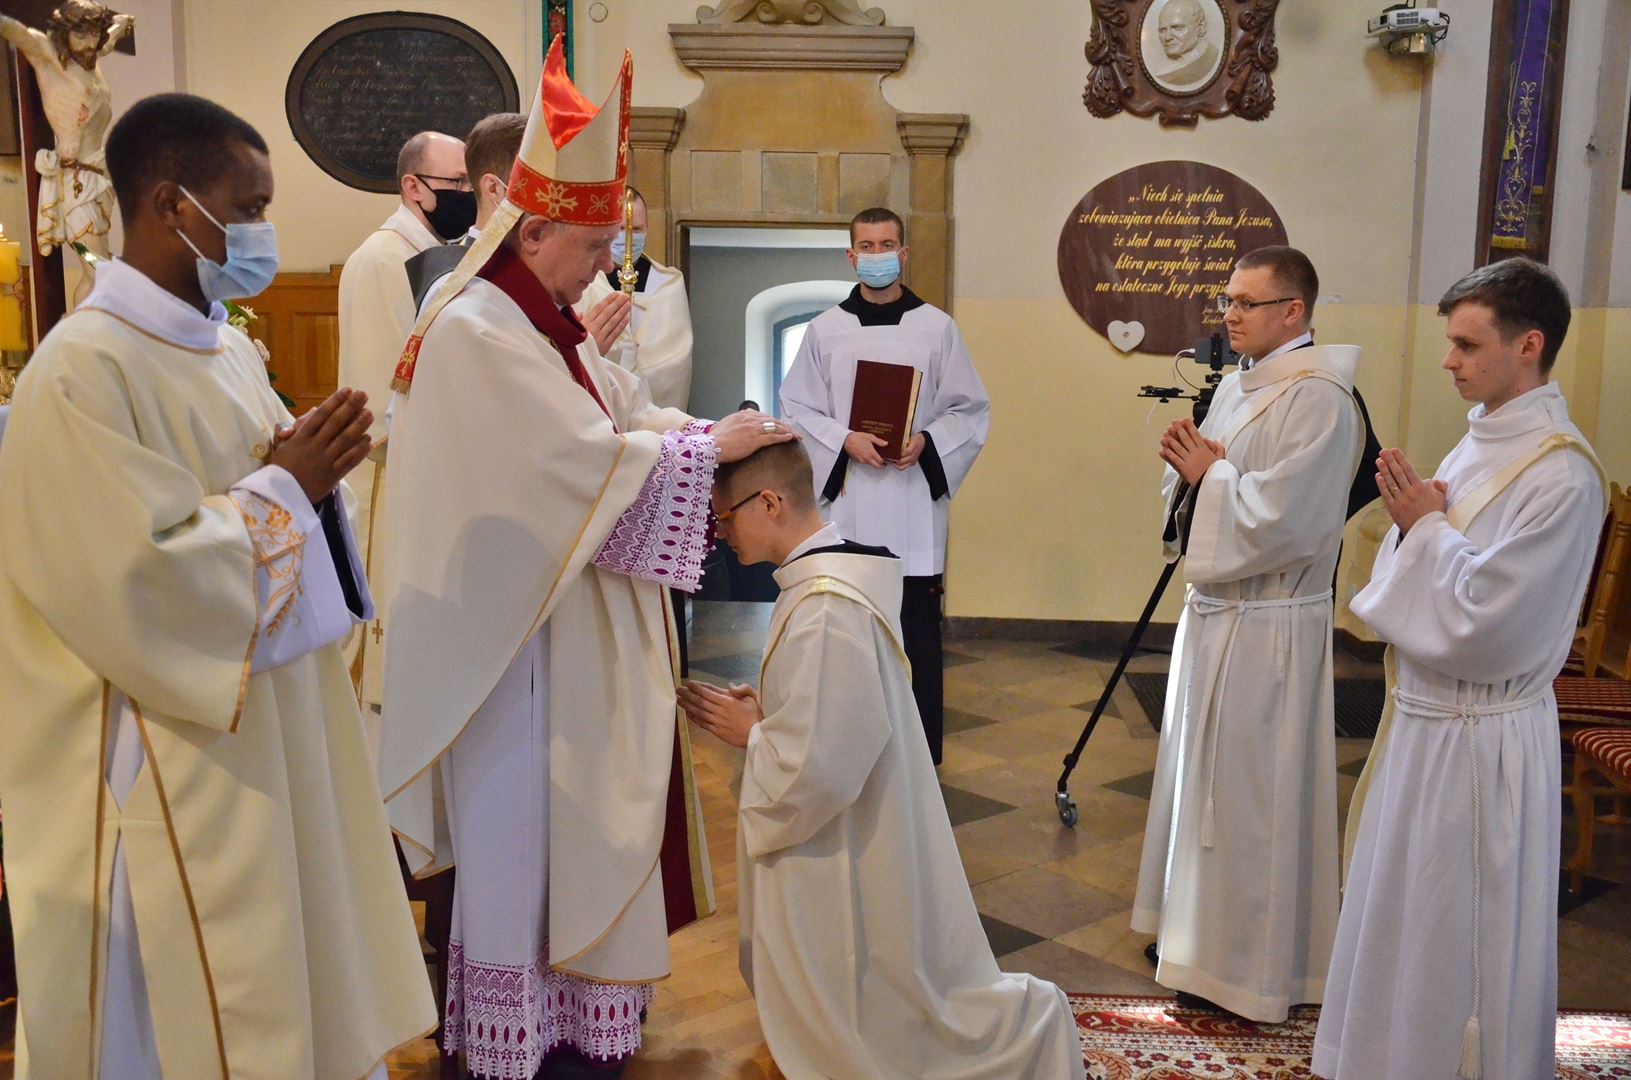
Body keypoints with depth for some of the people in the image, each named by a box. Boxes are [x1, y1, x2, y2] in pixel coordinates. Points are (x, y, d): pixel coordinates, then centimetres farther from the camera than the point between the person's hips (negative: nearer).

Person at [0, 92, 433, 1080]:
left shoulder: (228, 348, 8)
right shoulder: (84, 368, -18)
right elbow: (136, 581, -23)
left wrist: (310, 474, -4)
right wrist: (284, 485, -16)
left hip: (274, 735, 8)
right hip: (173, 774, -8)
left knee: (295, 979, 18)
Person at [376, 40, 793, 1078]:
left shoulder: (553, 322, 9)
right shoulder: (476, 333, -22)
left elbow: (627, 411, 11)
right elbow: (592, 465, -24)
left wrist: (717, 433, -5)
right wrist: (713, 449, -15)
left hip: (575, 613, 9)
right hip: (520, 627, -9)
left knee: (573, 808, 19)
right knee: (522, 817, 4)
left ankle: (572, 984, 35)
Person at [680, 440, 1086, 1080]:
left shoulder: (824, 608, -28)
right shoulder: (835, 574, 3)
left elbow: (814, 765, -28)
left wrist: (747, 732, -12)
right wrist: (762, 712, 2)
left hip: (850, 857, -9)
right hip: (852, 831, 9)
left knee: (870, 1012, 9)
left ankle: (1030, 1028, 21)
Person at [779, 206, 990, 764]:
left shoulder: (936, 327, 4)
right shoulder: (825, 329, 6)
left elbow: (971, 410, 6)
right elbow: (796, 408, 6)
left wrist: (927, 442, -11)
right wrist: (845, 441, -10)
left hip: (914, 500, -1)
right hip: (845, 501, 1)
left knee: (916, 629, 2)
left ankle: (921, 754, 13)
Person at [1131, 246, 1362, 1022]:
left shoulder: (1317, 399, -17)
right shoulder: (1237, 386, 10)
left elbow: (1279, 522, -25)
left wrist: (1208, 471, -12)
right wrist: (1191, 467, -5)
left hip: (1267, 625, -9)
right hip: (1214, 608, 9)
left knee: (1250, 793, 1)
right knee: (1203, 775, 18)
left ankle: (1251, 968, 16)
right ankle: (1198, 925, 35)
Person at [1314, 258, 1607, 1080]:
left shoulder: (1561, 474, -21)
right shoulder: (1484, 440, 6)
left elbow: (1483, 619, -24)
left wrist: (1424, 525, -15)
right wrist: (1419, 518, -5)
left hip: (1479, 739, -9)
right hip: (1427, 715, 9)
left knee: (1463, 932, 7)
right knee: (1407, 911, 22)